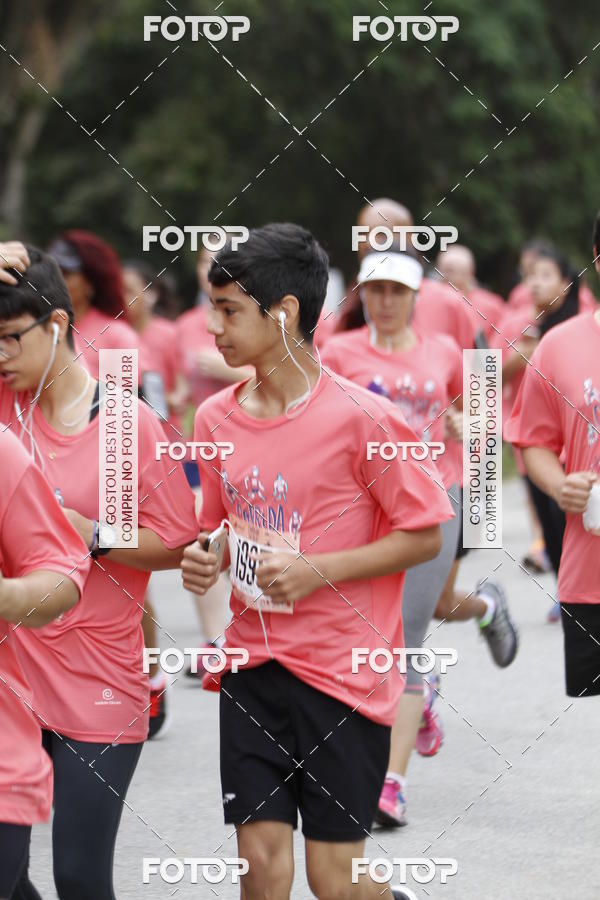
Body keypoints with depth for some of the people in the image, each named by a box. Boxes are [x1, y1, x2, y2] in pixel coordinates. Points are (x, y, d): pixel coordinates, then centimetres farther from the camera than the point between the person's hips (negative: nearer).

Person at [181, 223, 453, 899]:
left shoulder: (360, 419, -13)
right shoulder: (215, 418, 5)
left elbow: (425, 535, -8)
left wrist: (316, 571, -18)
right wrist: (205, 561, -1)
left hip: (342, 671, -5)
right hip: (253, 666, 5)